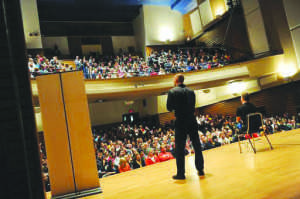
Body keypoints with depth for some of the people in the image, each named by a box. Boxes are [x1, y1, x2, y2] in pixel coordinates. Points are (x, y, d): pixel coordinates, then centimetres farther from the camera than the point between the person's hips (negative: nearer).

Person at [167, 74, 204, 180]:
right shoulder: (191, 91, 8)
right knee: (197, 146, 15)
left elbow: (169, 108, -4)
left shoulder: (172, 92, -6)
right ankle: (200, 170, 23)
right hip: (192, 122, 4)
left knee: (179, 148, 4)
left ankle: (181, 173, 9)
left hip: (180, 123, -4)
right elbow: (193, 106, 14)